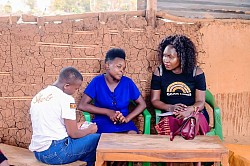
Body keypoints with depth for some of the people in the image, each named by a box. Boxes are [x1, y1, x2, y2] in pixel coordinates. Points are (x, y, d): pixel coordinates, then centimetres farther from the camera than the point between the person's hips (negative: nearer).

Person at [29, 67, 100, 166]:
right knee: (97, 139, 2)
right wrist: (89, 130, 9)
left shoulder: (37, 96, 10)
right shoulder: (66, 99, -12)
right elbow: (73, 134, -10)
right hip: (55, 153, -9)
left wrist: (73, 126, 24)